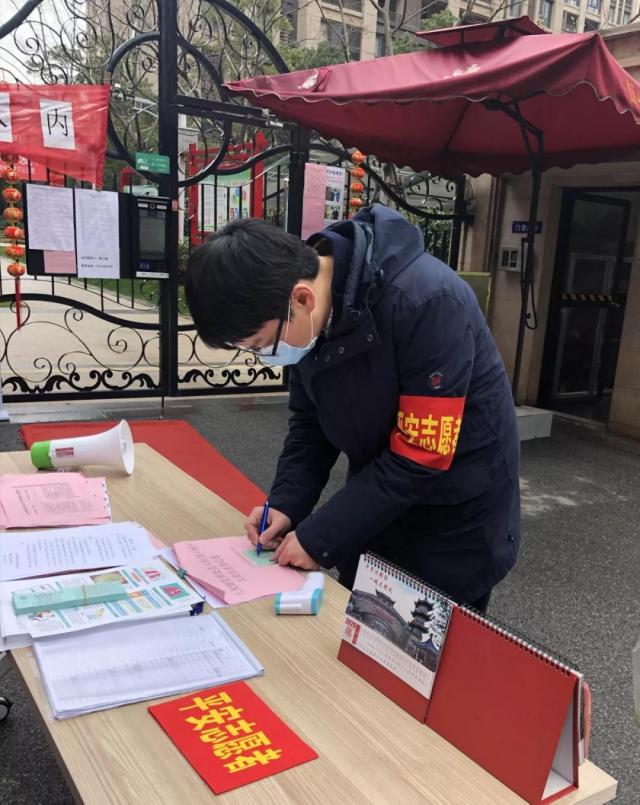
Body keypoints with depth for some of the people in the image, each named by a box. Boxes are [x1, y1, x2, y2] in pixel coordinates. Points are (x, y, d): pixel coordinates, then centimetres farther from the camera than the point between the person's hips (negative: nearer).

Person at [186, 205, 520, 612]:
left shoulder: (427, 302, -32)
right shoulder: (306, 317, -9)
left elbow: (420, 456, -29)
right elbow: (311, 423, 3)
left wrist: (319, 538, -23)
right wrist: (286, 504, -12)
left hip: (456, 520, -6)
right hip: (377, 508, 6)